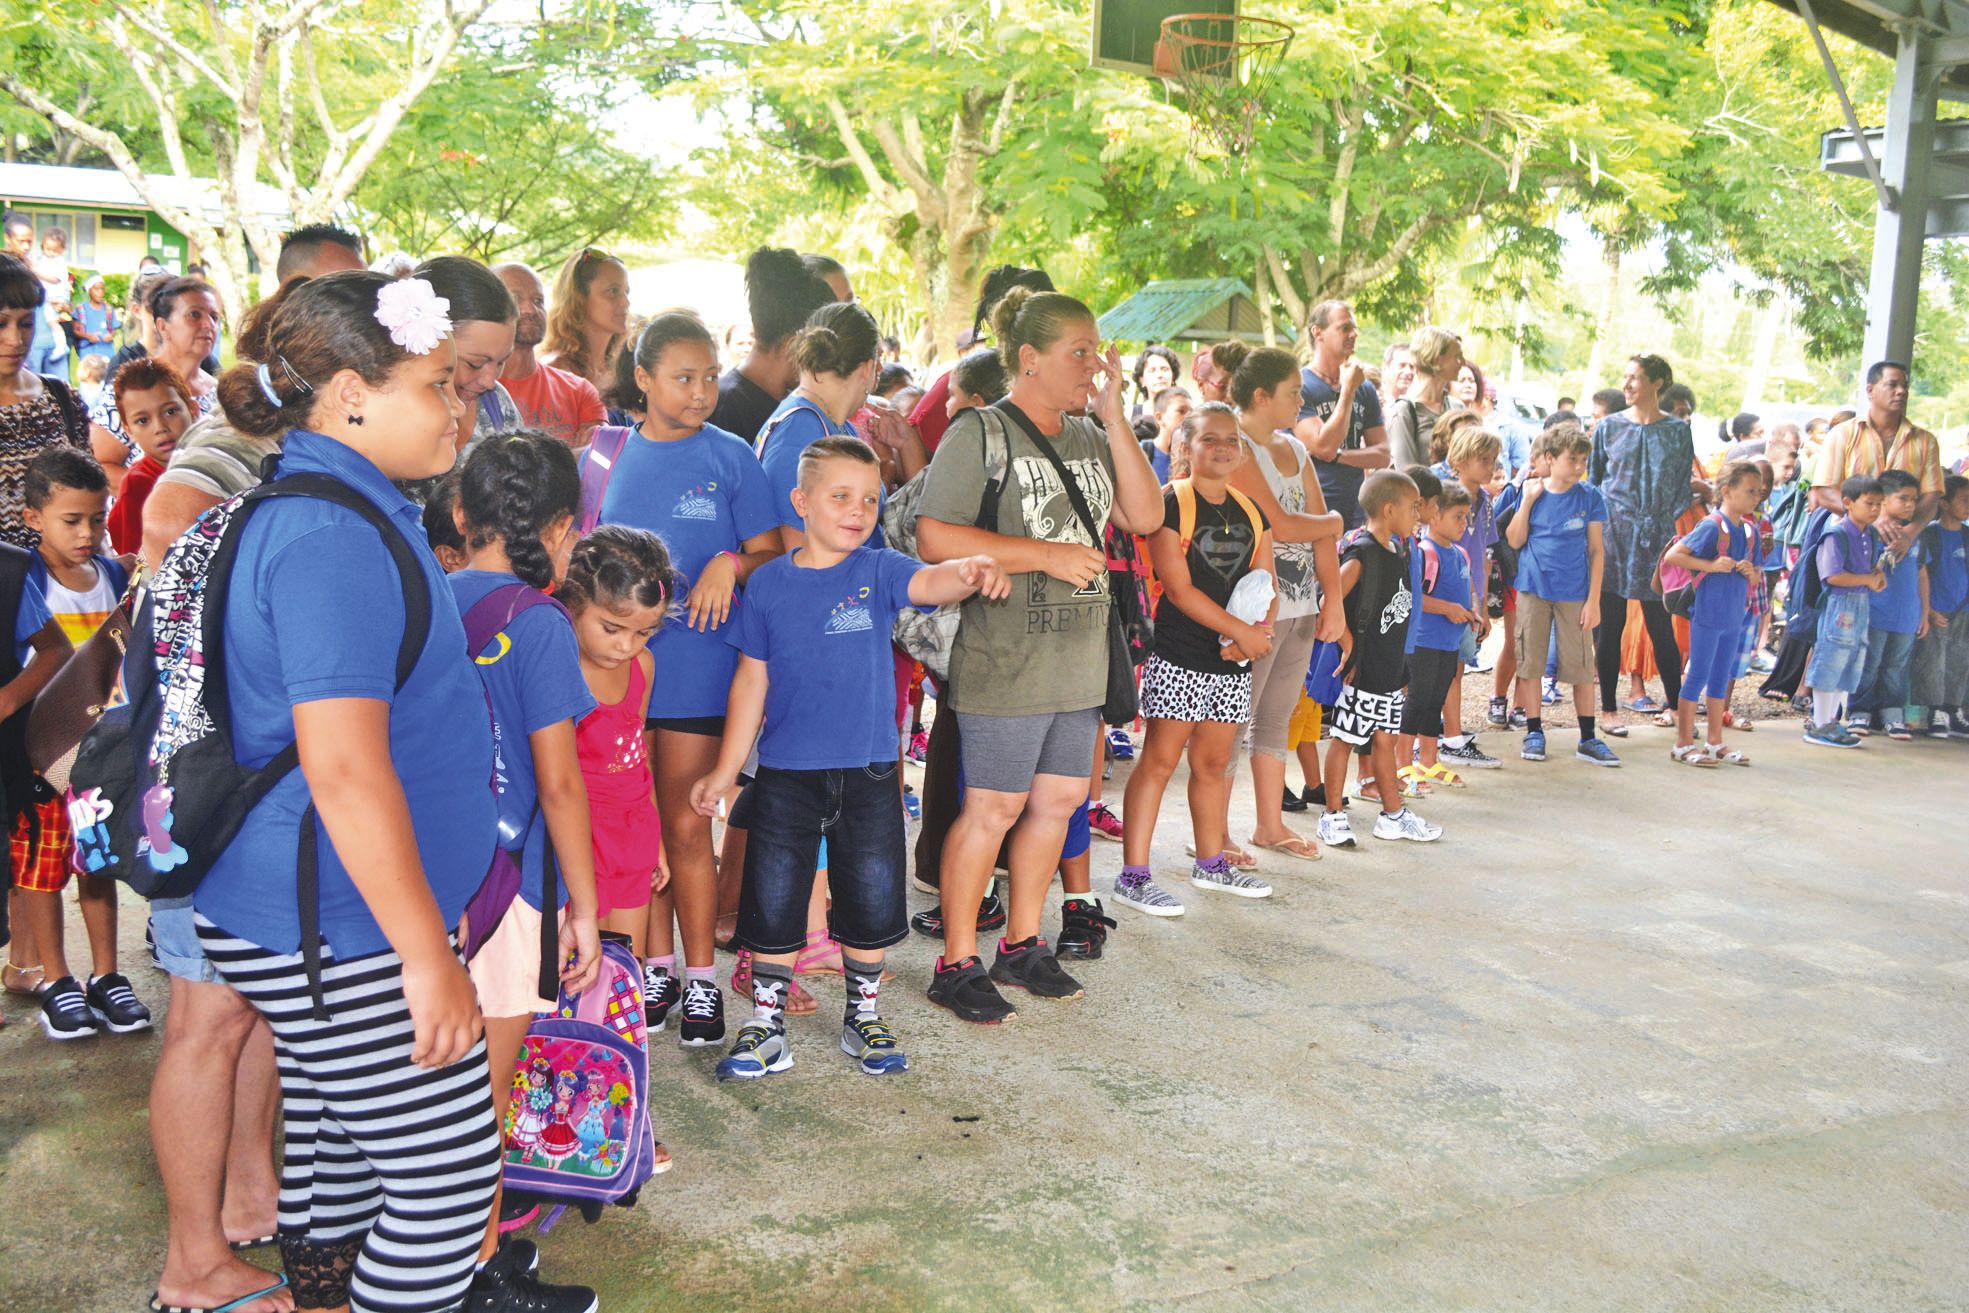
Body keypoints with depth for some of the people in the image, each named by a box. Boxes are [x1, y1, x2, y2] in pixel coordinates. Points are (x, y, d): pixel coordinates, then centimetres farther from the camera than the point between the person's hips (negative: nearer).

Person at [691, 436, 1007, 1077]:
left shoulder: (879, 571, -4)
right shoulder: (769, 583, -2)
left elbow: (930, 581, -26)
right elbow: (752, 680, 4)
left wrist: (970, 572, -50)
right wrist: (726, 770, 5)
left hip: (868, 772, 0)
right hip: (785, 775, 0)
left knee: (871, 905, 12)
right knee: (773, 906, 8)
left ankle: (863, 1017, 32)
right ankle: (767, 1029, 25)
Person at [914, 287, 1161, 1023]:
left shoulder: (1089, 437, 12)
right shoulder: (981, 432, -9)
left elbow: (1145, 517, 3)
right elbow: (935, 537, -18)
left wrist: (1114, 417, -3)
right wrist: (1047, 554, -18)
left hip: (1080, 660, 7)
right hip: (1005, 663, -7)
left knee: (1059, 800, 14)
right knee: (993, 808, -1)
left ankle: (1022, 945, 30)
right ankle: (957, 965, 13)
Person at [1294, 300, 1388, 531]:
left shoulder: (1365, 389, 13)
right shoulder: (1299, 385, -6)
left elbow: (1382, 456, 7)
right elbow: (1324, 447, -16)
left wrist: (1337, 456, -10)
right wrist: (1348, 389, -11)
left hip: (1356, 514, 6)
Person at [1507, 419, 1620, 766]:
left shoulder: (1589, 497, 0)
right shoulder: (1534, 492, 2)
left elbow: (1596, 550, 1)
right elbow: (1515, 541, 0)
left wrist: (1594, 600, -4)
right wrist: (1528, 502, -10)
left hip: (1574, 593, -1)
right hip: (1533, 589, 1)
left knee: (1582, 667, 1)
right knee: (1529, 662, 4)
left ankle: (1588, 738, 11)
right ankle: (1534, 732, 16)